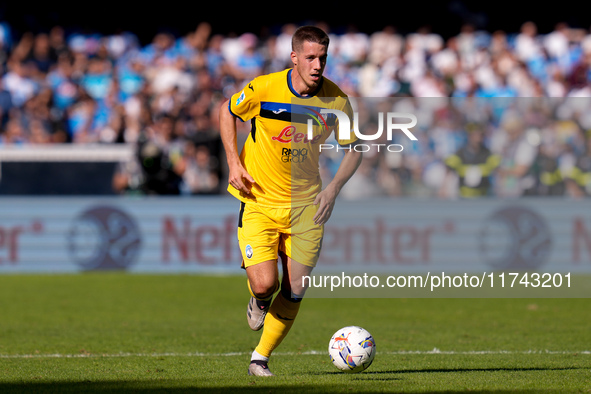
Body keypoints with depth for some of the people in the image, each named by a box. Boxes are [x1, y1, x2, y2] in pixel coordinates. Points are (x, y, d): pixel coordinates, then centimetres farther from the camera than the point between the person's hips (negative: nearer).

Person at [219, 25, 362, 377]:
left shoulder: (337, 101, -9)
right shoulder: (263, 89, -15)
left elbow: (354, 148, 6)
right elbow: (227, 112, 4)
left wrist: (333, 188, -8)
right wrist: (234, 162, -7)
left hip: (306, 203, 3)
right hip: (259, 200, -2)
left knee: (294, 292, -1)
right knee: (265, 284, -17)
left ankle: (261, 358, 18)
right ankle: (259, 301, 22)